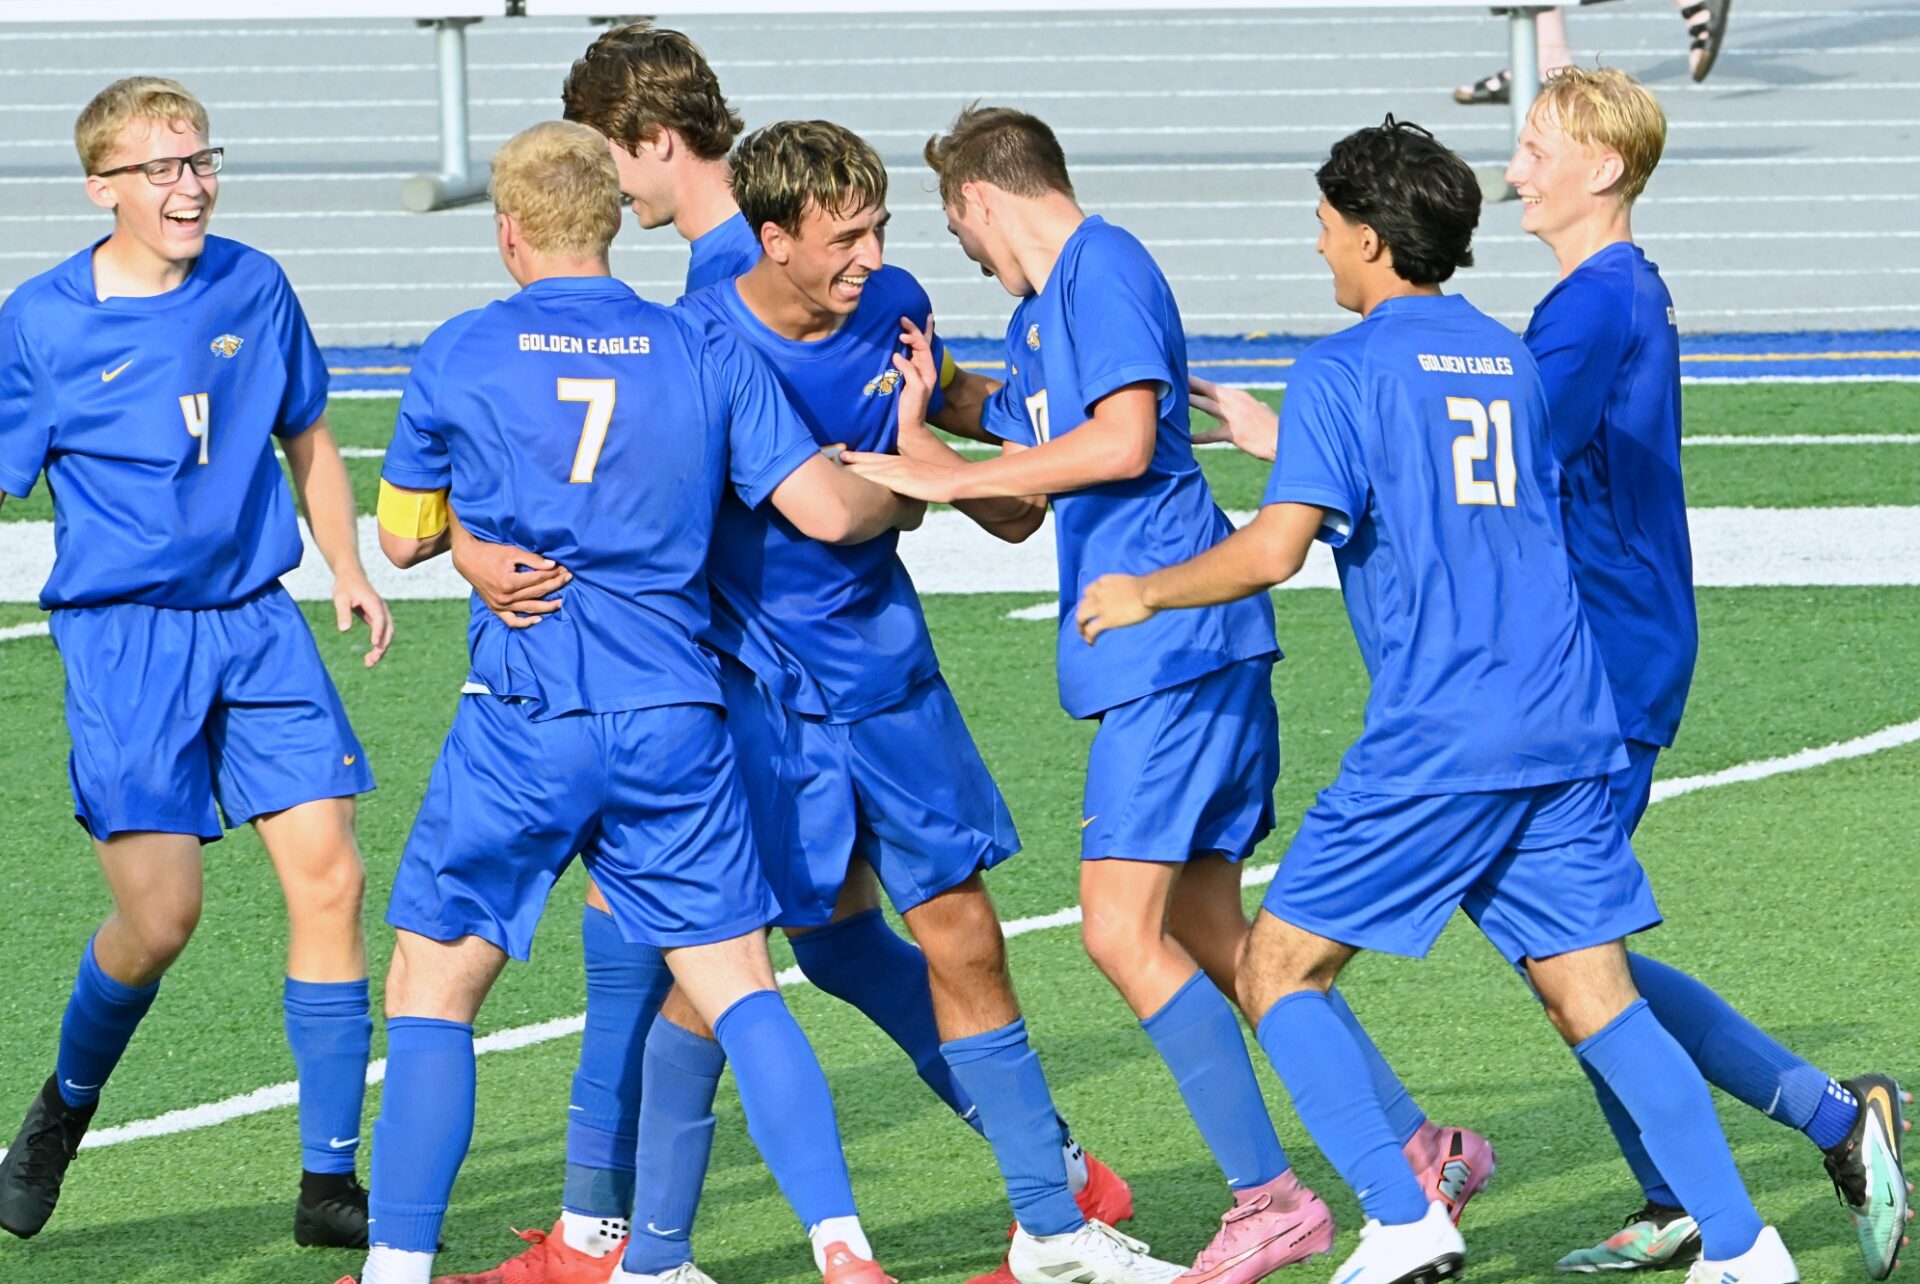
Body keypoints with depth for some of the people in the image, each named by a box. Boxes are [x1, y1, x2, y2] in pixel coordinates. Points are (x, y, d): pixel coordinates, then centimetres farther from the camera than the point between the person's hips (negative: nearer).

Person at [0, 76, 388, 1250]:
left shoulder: (253, 287, 5)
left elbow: (308, 439, 18)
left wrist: (350, 569, 9)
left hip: (257, 624, 4)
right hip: (122, 635, -4)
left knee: (330, 877, -5)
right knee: (159, 915, -11)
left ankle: (330, 1184, 4)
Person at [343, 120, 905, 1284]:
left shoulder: (459, 359, 0)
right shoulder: (706, 356, 3)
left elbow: (404, 535, 12)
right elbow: (829, 510, 1)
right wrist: (908, 497, 22)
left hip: (520, 726, -2)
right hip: (674, 721, 2)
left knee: (434, 988, 8)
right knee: (739, 985, 8)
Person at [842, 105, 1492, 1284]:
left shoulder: (1103, 270, -9)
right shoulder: (1039, 314, 22)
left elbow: (1123, 441, -21)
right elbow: (1022, 503, 22)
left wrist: (951, 476, -16)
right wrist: (931, 463, 6)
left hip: (1174, 645, -10)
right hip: (1182, 656, 10)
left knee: (1124, 928, -13)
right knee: (1209, 940, 11)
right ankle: (1419, 1150, 16)